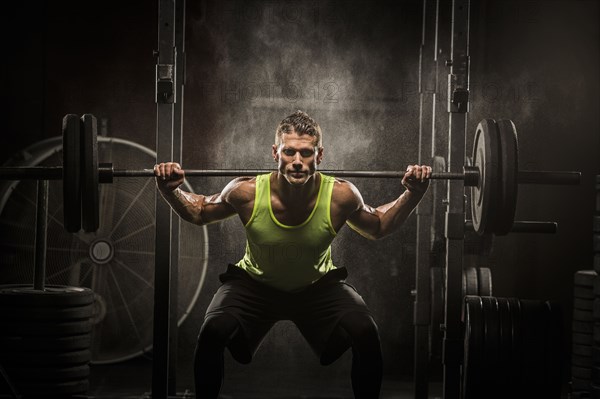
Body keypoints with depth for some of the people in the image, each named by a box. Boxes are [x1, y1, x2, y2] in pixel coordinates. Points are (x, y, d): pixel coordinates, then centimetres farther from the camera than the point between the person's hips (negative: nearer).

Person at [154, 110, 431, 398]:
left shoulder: (340, 196, -26)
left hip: (319, 286, 1)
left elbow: (378, 227, -2)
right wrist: (170, 191, -23)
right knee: (213, 332, -28)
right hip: (255, 284, -1)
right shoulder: (247, 193, -27)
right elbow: (199, 213, -5)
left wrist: (413, 195, -16)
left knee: (365, 334, -24)